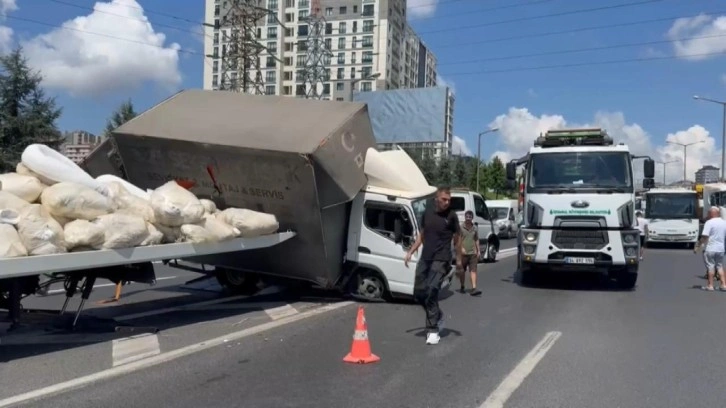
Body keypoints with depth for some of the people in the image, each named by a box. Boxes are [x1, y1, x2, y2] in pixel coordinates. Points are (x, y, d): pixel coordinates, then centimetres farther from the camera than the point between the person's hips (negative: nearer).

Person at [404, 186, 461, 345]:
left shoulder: (451, 216, -5)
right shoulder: (427, 212, 6)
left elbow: (456, 239, 4)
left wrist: (459, 259, 6)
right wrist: (410, 252, 11)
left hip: (441, 260, -5)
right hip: (425, 259, 5)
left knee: (431, 292, -15)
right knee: (418, 293, 8)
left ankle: (433, 330, -5)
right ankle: (437, 316, 32)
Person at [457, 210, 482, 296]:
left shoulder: (474, 228, 9)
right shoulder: (461, 227, -4)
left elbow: (476, 240, 18)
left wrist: (478, 250, 14)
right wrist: (461, 248, -17)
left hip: (473, 253, 2)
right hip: (463, 253, -2)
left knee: (473, 270, -7)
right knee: (462, 271, 9)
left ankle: (474, 288, -13)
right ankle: (462, 287, 26)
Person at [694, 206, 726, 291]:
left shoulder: (709, 222, -12)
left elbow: (704, 236, -18)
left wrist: (698, 245, -12)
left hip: (710, 248, -6)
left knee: (710, 267, 1)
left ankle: (710, 285, 5)